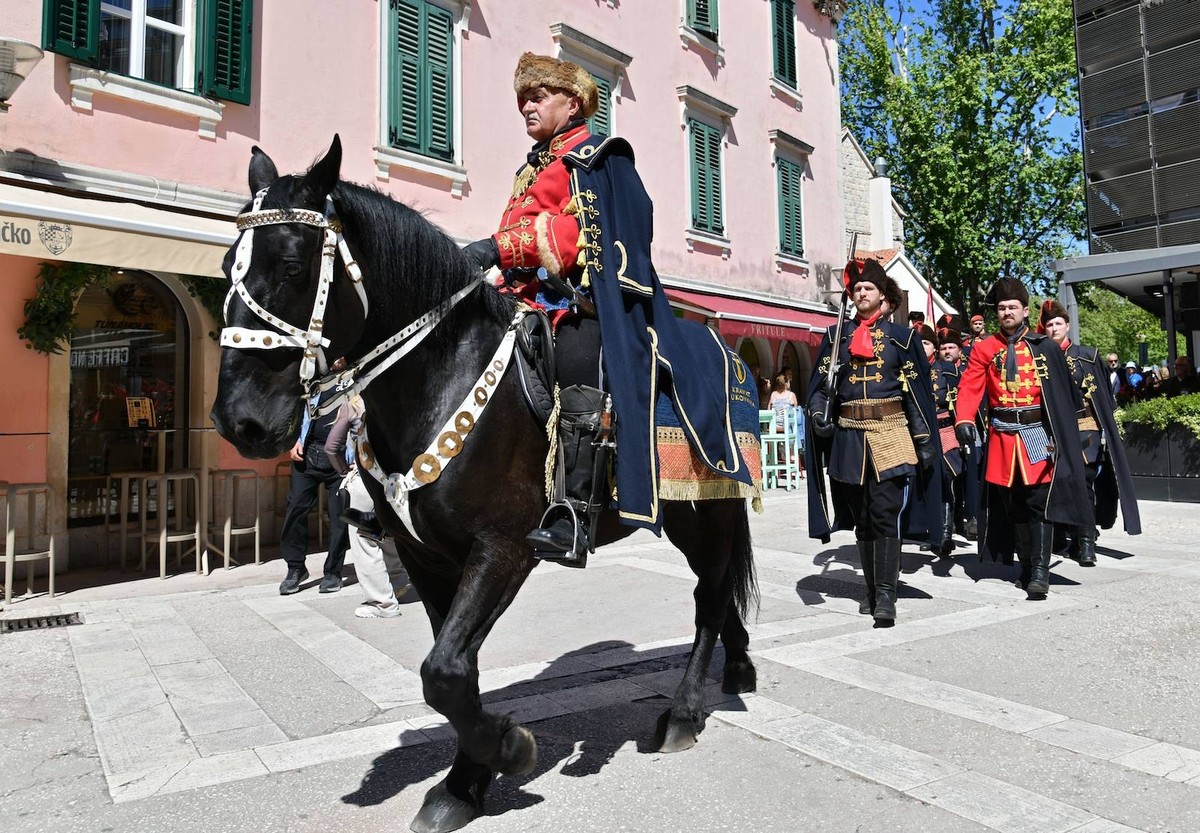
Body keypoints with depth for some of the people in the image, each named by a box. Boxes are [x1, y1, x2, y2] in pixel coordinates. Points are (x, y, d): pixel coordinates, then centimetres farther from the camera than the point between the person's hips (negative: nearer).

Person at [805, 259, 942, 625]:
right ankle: (872, 589, 21)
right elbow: (821, 383, 8)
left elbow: (917, 391, 4)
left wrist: (925, 441, -1)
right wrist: (818, 413, -12)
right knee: (861, 517, 9)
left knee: (885, 515, -9)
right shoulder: (836, 336, 11)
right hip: (849, 437, 3)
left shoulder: (901, 336, 7)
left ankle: (885, 596, -5)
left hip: (890, 436, -2)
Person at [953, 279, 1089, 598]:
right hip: (1002, 437, 2)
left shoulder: (1046, 348, 5)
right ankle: (1026, 564, 22)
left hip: (1038, 435, -1)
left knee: (1040, 501, -8)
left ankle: (1040, 571, -5)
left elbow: (1066, 393, 6)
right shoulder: (984, 349, 5)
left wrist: (1062, 437, 2)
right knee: (1011, 504, 9)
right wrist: (964, 421, -25)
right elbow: (970, 388, -8)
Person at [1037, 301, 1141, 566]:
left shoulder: (1088, 355, 4)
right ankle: (1076, 537, 21)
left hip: (1085, 430, -2)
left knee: (1083, 484, -9)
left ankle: (1086, 544, -7)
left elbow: (1103, 394, 4)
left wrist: (1105, 431, -2)